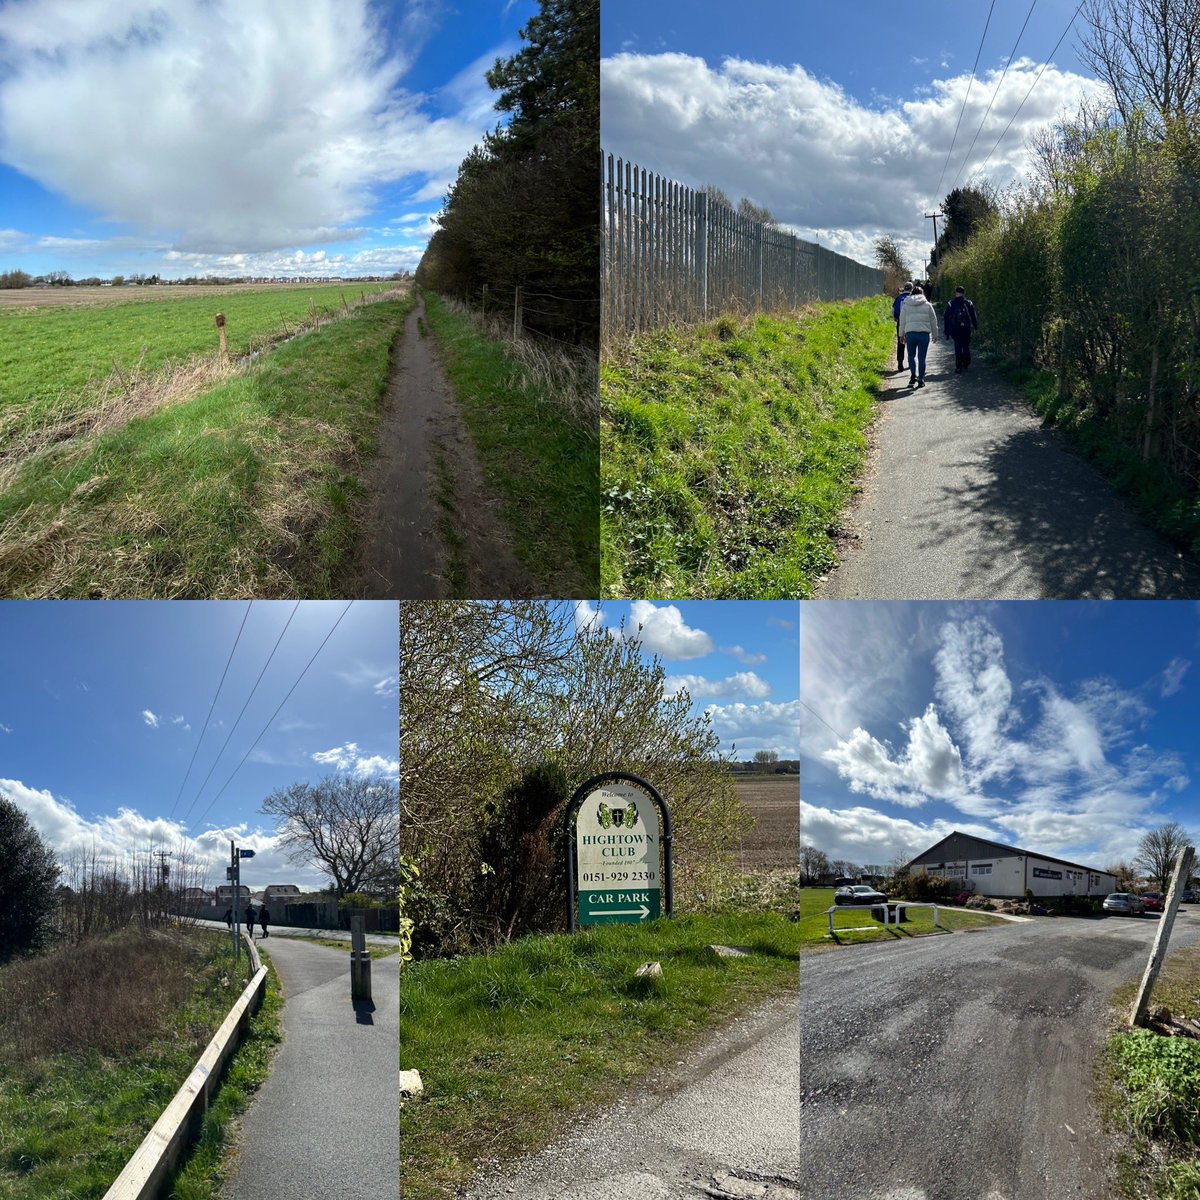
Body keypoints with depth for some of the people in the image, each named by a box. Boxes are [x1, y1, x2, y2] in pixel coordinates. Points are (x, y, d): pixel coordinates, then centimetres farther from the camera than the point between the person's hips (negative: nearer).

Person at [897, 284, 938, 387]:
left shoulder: (905, 305, 8)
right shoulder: (927, 305, 7)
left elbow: (902, 321, 11)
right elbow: (933, 321, 10)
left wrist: (902, 335, 19)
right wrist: (935, 335, 19)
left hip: (910, 333, 1)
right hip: (924, 333, -1)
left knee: (911, 355, 16)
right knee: (921, 357, 4)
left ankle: (913, 374, -3)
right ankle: (921, 380, 4)